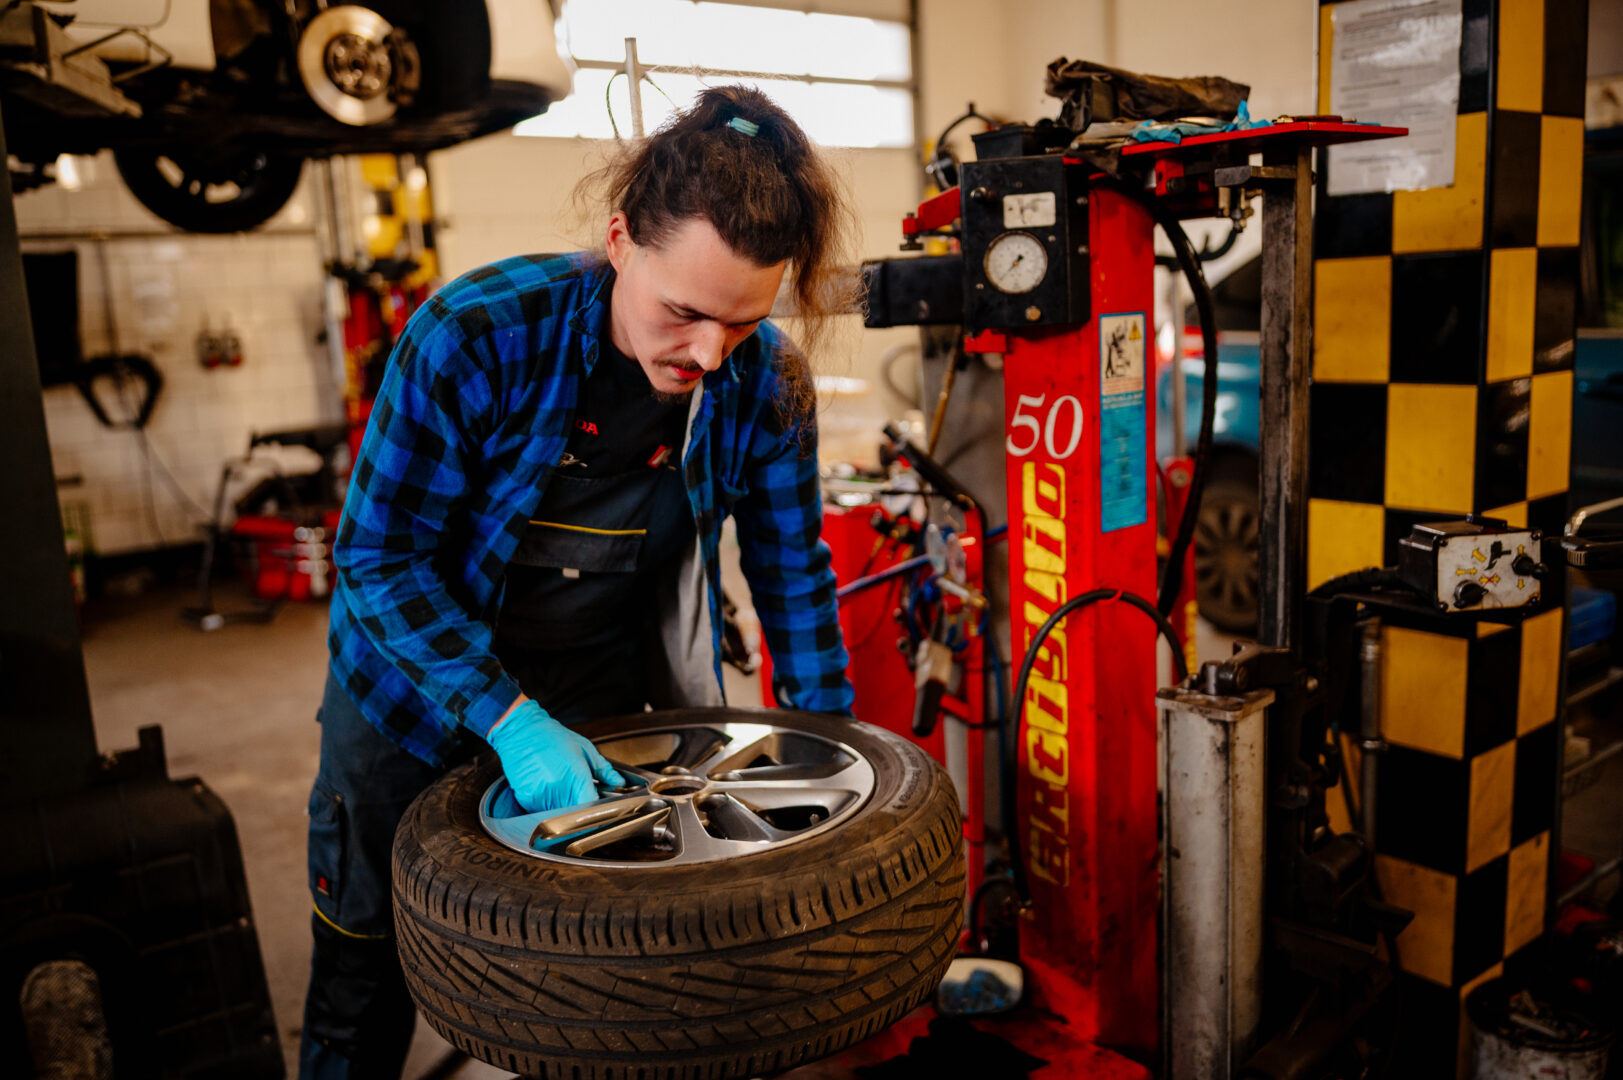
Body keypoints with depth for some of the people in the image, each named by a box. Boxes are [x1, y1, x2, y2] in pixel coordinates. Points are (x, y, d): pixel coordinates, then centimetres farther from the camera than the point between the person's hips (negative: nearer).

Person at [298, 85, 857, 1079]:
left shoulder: (768, 386, -17)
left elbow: (794, 576, -6)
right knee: (362, 996, 14)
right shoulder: (478, 333, -27)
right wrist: (510, 721, -31)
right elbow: (378, 555, -22)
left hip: (603, 710, 2)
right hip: (417, 691, -1)